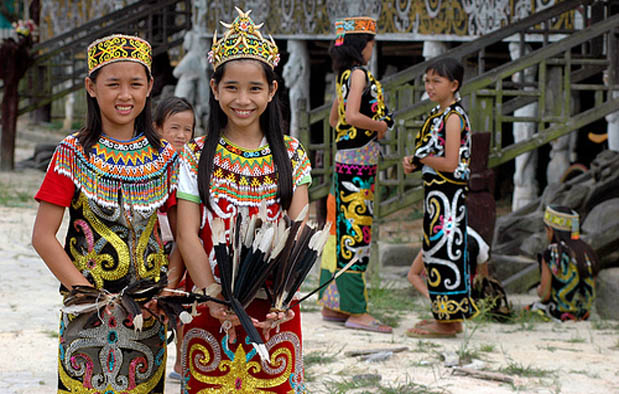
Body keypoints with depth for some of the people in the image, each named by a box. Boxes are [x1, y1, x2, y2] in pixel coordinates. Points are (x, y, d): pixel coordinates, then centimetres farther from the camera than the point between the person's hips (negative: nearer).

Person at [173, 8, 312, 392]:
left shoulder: (292, 155, 3)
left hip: (274, 309, 1)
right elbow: (187, 234, -5)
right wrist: (213, 297, -19)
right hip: (212, 308, -1)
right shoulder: (197, 156, 1)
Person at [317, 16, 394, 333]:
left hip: (346, 159, 9)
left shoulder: (345, 75, 15)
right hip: (358, 162, -9)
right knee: (356, 231, -8)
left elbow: (335, 119, 25)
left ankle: (332, 304, 16)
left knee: (342, 228, 11)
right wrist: (380, 125, -8)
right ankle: (356, 310, -7)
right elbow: (352, 116, -24)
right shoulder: (359, 73, -11)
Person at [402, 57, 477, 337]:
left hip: (449, 195, -10)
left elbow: (451, 164, -20)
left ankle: (448, 321, -3)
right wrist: (414, 163, 1)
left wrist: (421, 158, -10)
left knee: (444, 250, -7)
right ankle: (447, 317, 19)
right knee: (436, 251, 12)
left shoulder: (453, 117, -14)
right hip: (435, 193, 10)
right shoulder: (437, 115, 15)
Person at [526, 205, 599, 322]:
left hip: (559, 314, -6)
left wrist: (540, 290, 8)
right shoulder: (588, 252, 0)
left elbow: (545, 294, -15)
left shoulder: (550, 254, -16)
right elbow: (592, 289, 6)